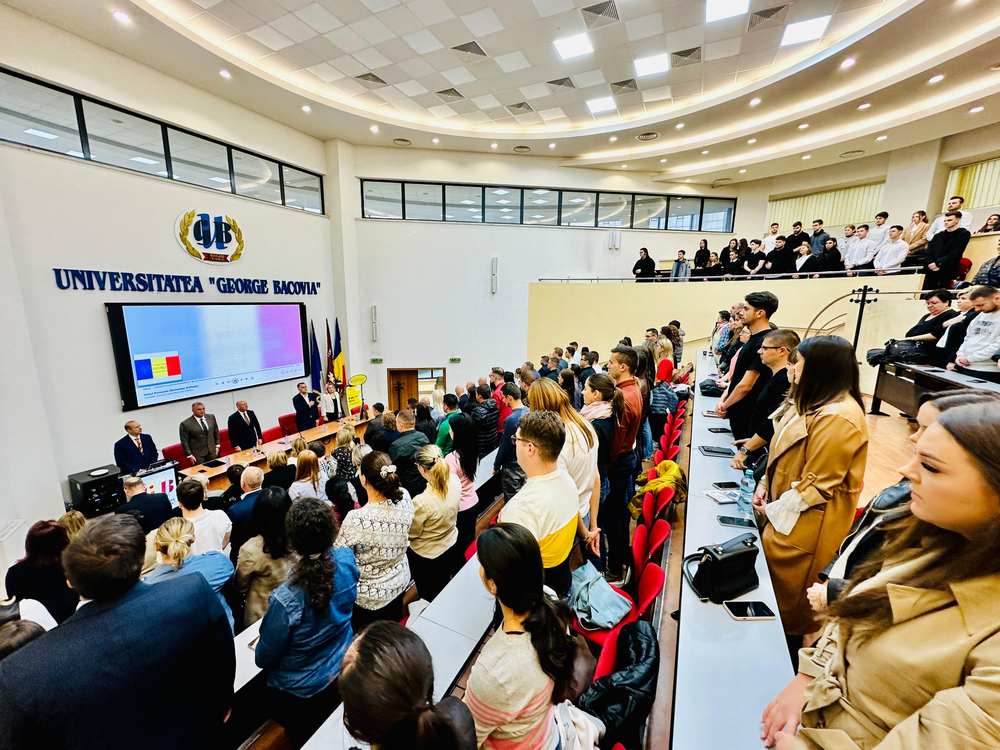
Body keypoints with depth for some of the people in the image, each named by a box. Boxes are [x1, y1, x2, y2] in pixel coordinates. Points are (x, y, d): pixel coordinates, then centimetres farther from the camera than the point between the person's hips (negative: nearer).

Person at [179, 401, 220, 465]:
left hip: (212, 452, 4)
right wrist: (189, 455, -8)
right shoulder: (186, 424, -9)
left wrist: (217, 445, 11)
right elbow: (184, 442, -5)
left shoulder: (211, 417, 5)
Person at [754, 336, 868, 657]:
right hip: (788, 515, 9)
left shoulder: (837, 418, -26)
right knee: (777, 590, 23)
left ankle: (787, 652, 32)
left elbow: (817, 485, -23)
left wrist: (775, 510, -14)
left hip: (804, 525, -9)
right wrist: (765, 485, 4)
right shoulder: (817, 402, 7)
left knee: (786, 598, 11)